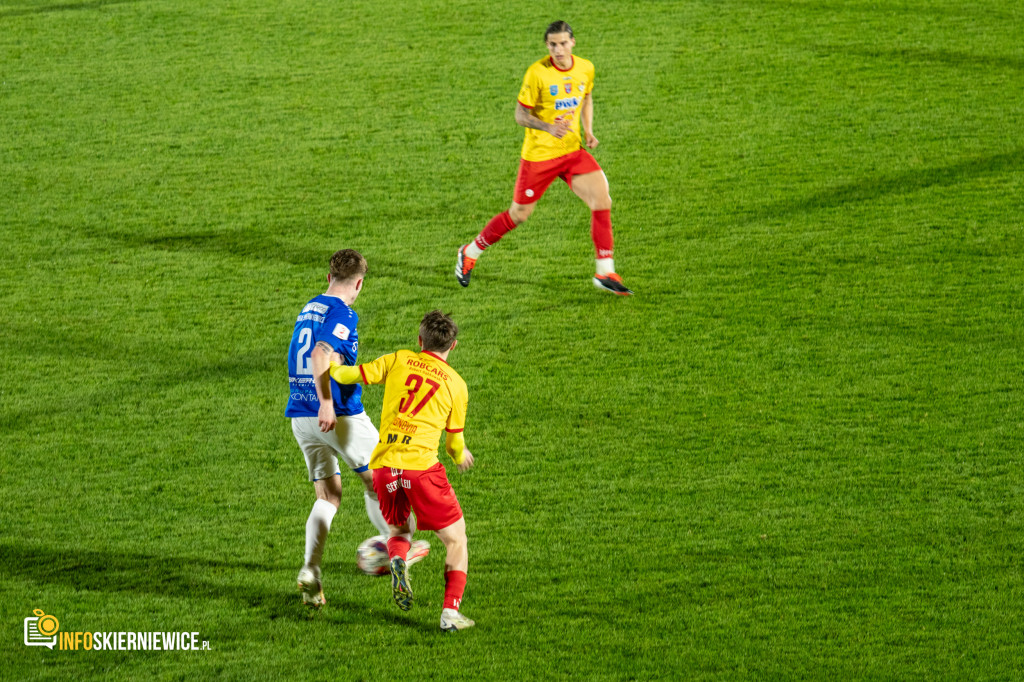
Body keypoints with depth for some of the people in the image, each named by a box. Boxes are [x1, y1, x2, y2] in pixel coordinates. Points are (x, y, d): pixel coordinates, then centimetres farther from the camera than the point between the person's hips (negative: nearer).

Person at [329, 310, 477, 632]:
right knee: (456, 539, 11)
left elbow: (348, 375, 7)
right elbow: (454, 442, 16)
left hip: (383, 466, 3)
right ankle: (450, 611, -4)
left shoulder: (398, 360, 10)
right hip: (421, 466, -3)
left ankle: (397, 560, -9)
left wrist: (332, 367, 31)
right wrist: (460, 456, 40)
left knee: (399, 531, 26)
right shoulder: (455, 384, 8)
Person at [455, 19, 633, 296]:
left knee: (602, 199, -13)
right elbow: (520, 114, -11)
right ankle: (470, 253, 30)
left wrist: (588, 131, 6)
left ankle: (605, 273, -5)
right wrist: (548, 127, -28)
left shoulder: (585, 69, -2)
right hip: (538, 155, -4)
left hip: (572, 149, 4)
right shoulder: (537, 73, -17)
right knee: (519, 214, 6)